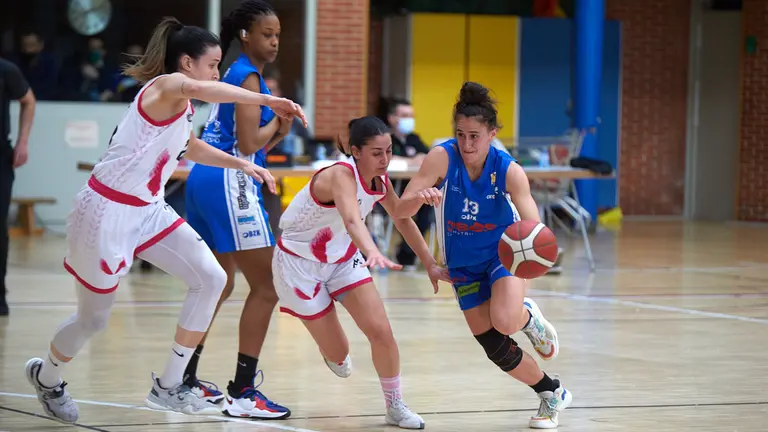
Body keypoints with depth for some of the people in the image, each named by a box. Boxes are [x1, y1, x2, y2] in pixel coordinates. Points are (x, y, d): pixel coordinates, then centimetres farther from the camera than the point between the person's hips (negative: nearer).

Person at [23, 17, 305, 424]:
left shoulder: (182, 106, 10)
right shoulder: (167, 85, -18)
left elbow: (192, 148, 33)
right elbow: (198, 89, -44)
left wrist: (241, 163, 22)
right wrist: (267, 100, -47)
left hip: (147, 211, 9)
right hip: (106, 212, -9)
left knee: (210, 279, -5)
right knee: (93, 319, 7)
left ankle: (168, 386, 3)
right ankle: (46, 376, 38)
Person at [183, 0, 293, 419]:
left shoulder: (234, 74, 19)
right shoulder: (248, 76, -9)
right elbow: (248, 143, -17)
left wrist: (278, 133, 4)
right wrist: (276, 122, -1)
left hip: (205, 179, 10)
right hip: (229, 184, -10)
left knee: (219, 285, 22)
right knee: (265, 287, -10)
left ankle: (184, 379, 27)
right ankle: (242, 393, -14)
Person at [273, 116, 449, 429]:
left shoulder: (380, 180, -9)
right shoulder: (342, 174, -32)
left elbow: (403, 220, 8)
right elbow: (352, 219, -52)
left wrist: (430, 265, 9)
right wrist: (373, 253, -70)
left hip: (342, 258, 6)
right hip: (299, 262, -6)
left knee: (380, 331, -8)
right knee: (338, 355, 1)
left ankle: (395, 406, 9)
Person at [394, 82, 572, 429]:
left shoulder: (509, 171, -22)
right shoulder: (442, 157, -22)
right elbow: (401, 211, -25)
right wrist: (422, 197, -48)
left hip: (503, 253, -2)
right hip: (464, 265, 2)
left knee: (505, 322, -31)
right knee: (496, 349, 2)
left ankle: (527, 316, 8)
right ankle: (552, 393, 27)